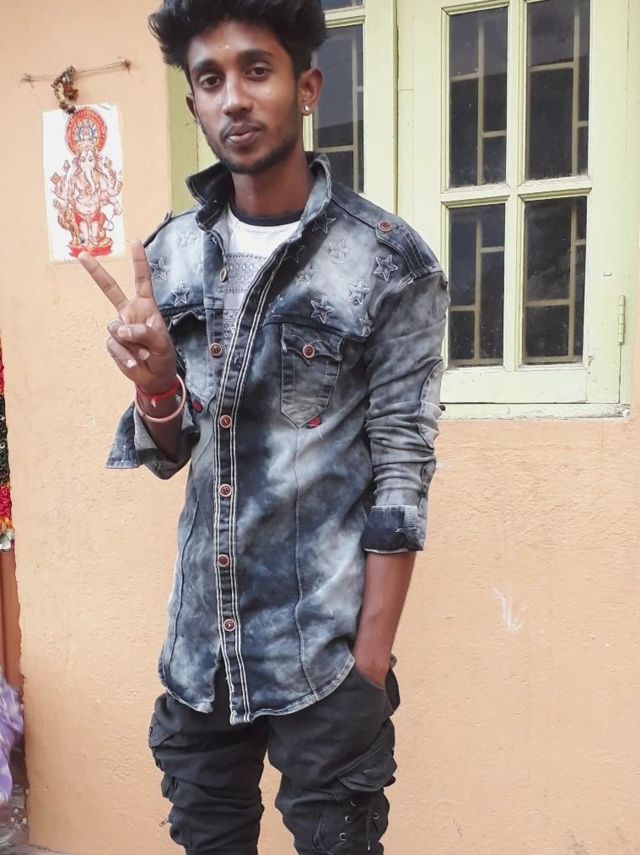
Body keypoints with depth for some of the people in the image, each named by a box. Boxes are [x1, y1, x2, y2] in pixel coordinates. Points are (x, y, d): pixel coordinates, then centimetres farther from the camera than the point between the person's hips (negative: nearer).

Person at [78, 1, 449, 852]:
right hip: (198, 645, 5)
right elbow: (168, 454, 6)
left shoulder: (389, 261, -10)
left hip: (324, 651, -4)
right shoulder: (170, 256, 2)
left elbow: (402, 474, -10)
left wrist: (370, 665, -10)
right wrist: (156, 387, -16)